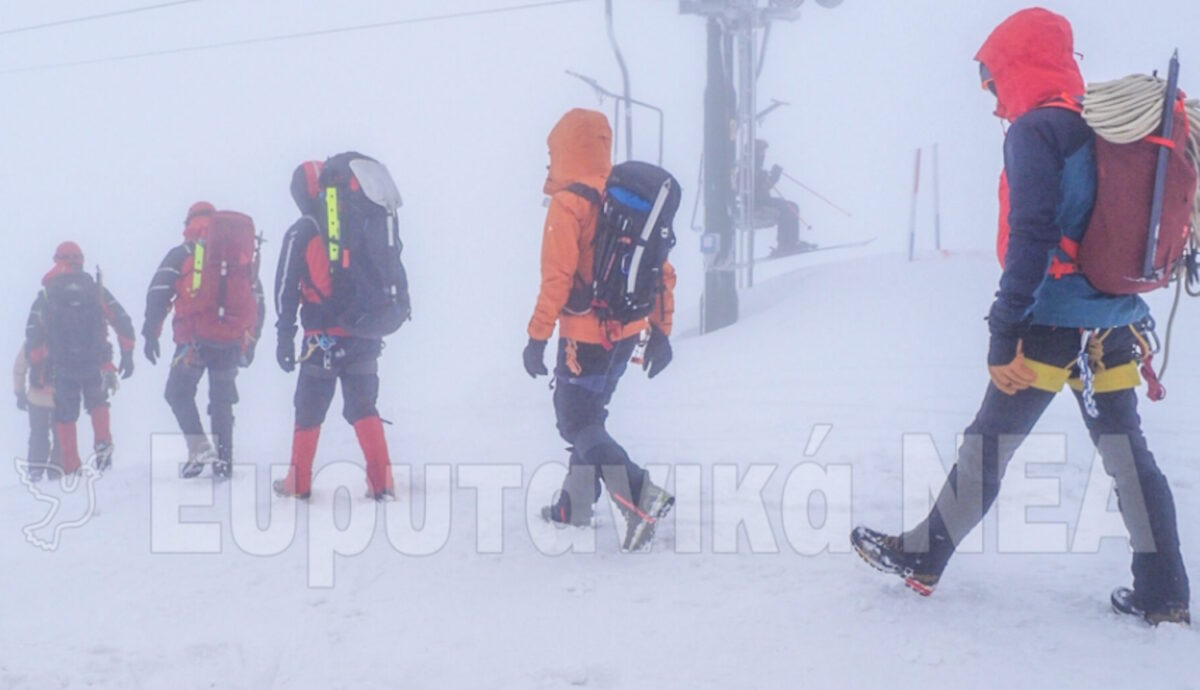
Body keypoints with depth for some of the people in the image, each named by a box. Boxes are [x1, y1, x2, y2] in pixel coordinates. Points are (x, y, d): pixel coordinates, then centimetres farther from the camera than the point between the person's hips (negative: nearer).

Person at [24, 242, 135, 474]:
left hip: (63, 368, -1)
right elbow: (122, 322, 1)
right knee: (98, 403, 25)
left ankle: (71, 467, 9)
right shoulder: (96, 290, 5)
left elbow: (32, 333, -2)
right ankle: (102, 444, 4)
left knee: (65, 417, 12)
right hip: (95, 365, 1)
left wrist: (36, 363, 6)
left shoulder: (46, 294, 4)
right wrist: (127, 355, 6)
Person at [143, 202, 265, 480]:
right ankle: (224, 459, 8)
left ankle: (200, 449, -4)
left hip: (195, 339, -3)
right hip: (231, 341, 3)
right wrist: (251, 340, 22)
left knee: (179, 392, 10)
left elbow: (158, 294, -2)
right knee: (222, 400, 13)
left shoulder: (182, 254, 7)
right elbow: (258, 301, 18)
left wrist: (150, 333, 0)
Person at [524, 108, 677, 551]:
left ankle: (639, 497, -19)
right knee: (588, 413, 22)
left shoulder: (568, 204, -14)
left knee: (577, 424, -2)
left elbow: (557, 279, -19)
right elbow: (661, 270, 9)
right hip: (628, 332, 8)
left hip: (586, 335, -8)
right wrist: (661, 331, 15)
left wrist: (537, 338, -13)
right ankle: (576, 503, 30)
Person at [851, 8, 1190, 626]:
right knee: (1127, 452, 11)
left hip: (1053, 324, -7)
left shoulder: (1035, 130, -12)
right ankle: (1163, 596, 14)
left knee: (988, 444, 4)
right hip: (1115, 327, 8)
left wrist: (1004, 336, -19)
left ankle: (922, 558, 17)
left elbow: (1030, 240, -20)